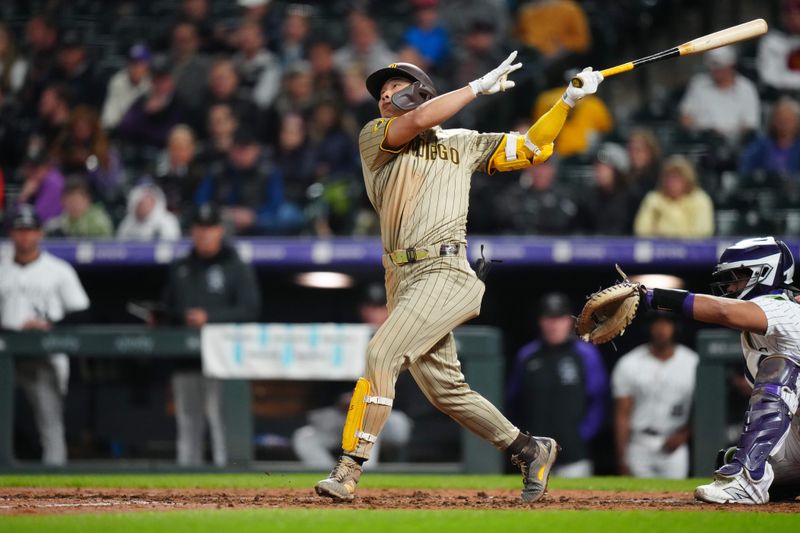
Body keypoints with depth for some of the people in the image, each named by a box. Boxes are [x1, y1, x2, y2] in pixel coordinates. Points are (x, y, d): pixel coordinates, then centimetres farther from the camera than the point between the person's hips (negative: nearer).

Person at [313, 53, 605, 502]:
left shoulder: (462, 144, 15)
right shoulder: (375, 138, 13)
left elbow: (532, 149, 18)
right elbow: (417, 121, -7)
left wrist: (568, 101, 9)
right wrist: (480, 86, -3)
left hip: (445, 273, -4)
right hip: (403, 277, 4)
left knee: (382, 354, -21)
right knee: (444, 389, 6)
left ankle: (349, 469, -23)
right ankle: (530, 451, 21)